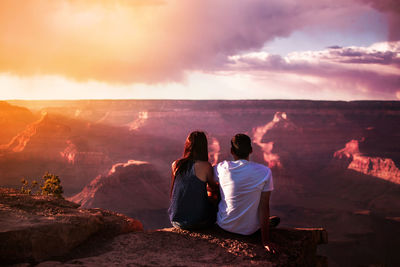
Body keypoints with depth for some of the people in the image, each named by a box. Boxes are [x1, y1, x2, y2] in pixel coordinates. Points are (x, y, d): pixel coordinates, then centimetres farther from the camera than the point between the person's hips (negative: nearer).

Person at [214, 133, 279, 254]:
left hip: (225, 225, 0)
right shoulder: (265, 172, -16)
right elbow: (264, 207, -16)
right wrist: (265, 240, -12)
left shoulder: (222, 168, -16)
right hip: (251, 229, 1)